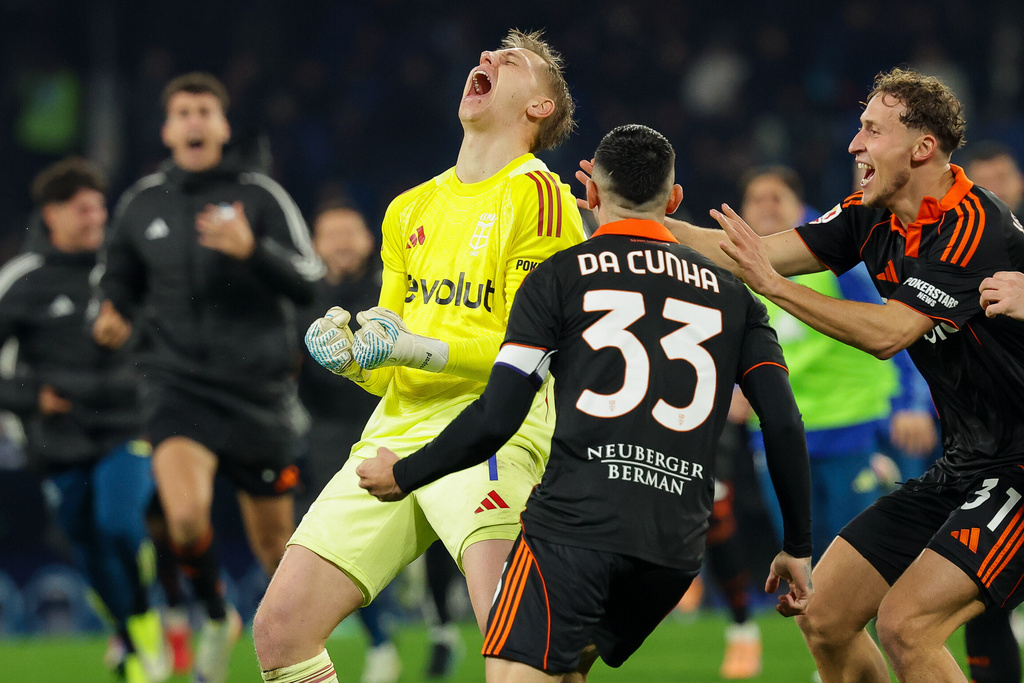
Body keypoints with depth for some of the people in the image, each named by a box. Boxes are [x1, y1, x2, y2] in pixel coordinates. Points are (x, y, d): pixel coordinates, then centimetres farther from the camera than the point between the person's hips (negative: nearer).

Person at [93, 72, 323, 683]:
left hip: (258, 390, -1)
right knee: (186, 517, -23)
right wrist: (116, 318, -1)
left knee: (273, 540, 7)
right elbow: (122, 282, 21)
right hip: (180, 385, 1)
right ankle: (218, 620, 4)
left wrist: (252, 251, -26)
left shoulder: (259, 195, -3)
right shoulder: (141, 204, 6)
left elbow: (310, 283, -9)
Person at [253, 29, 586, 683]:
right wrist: (349, 353, 2)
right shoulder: (411, 210, 23)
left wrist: (416, 348, -18)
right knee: (280, 627, -2)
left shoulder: (538, 196, 1)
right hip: (398, 427, 7)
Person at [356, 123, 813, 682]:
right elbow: (784, 426, 9)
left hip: (576, 523, -5)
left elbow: (496, 419, 0)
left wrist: (403, 477, 14)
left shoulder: (559, 276, 8)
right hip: (678, 545, 5)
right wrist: (797, 547, 17)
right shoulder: (728, 293, 17)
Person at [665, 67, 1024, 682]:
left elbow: (887, 333, -27)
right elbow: (755, 256, 4)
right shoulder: (873, 219, 6)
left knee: (906, 625, -23)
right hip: (959, 469, 9)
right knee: (825, 620, 5)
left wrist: (772, 284, -26)